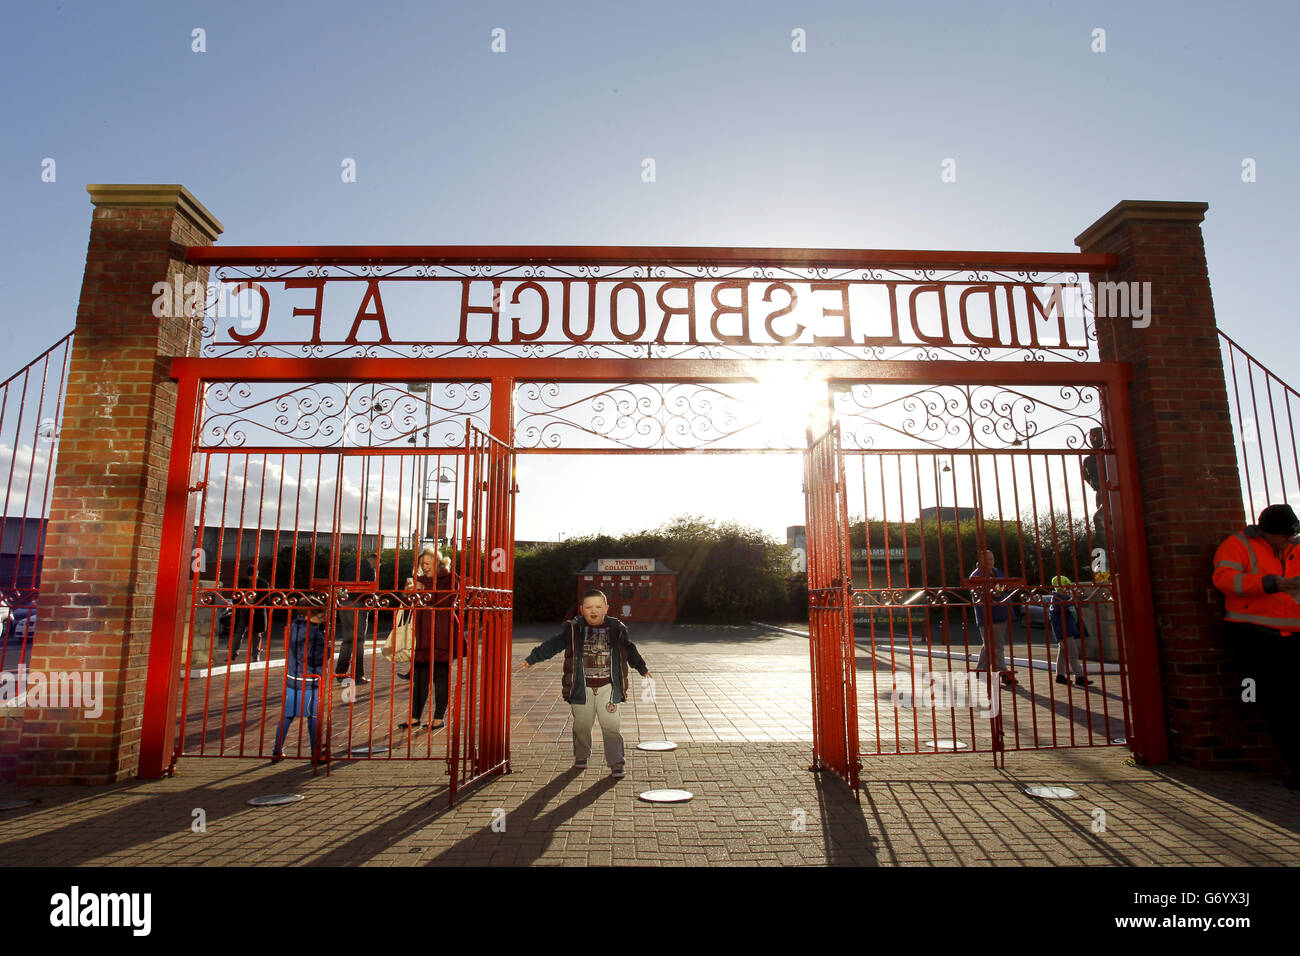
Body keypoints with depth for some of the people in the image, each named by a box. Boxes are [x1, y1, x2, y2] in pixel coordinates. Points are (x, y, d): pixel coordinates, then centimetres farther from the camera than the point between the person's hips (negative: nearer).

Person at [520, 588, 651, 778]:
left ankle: (616, 763, 7)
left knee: (611, 726, -3)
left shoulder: (616, 629, 2)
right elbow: (553, 645, 5)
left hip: (608, 688, 0)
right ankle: (581, 756, 33)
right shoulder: (574, 630, -1)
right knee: (581, 725, 11)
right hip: (582, 688, 0)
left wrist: (643, 669, 28)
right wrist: (532, 658, 1)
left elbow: (629, 651, 17)